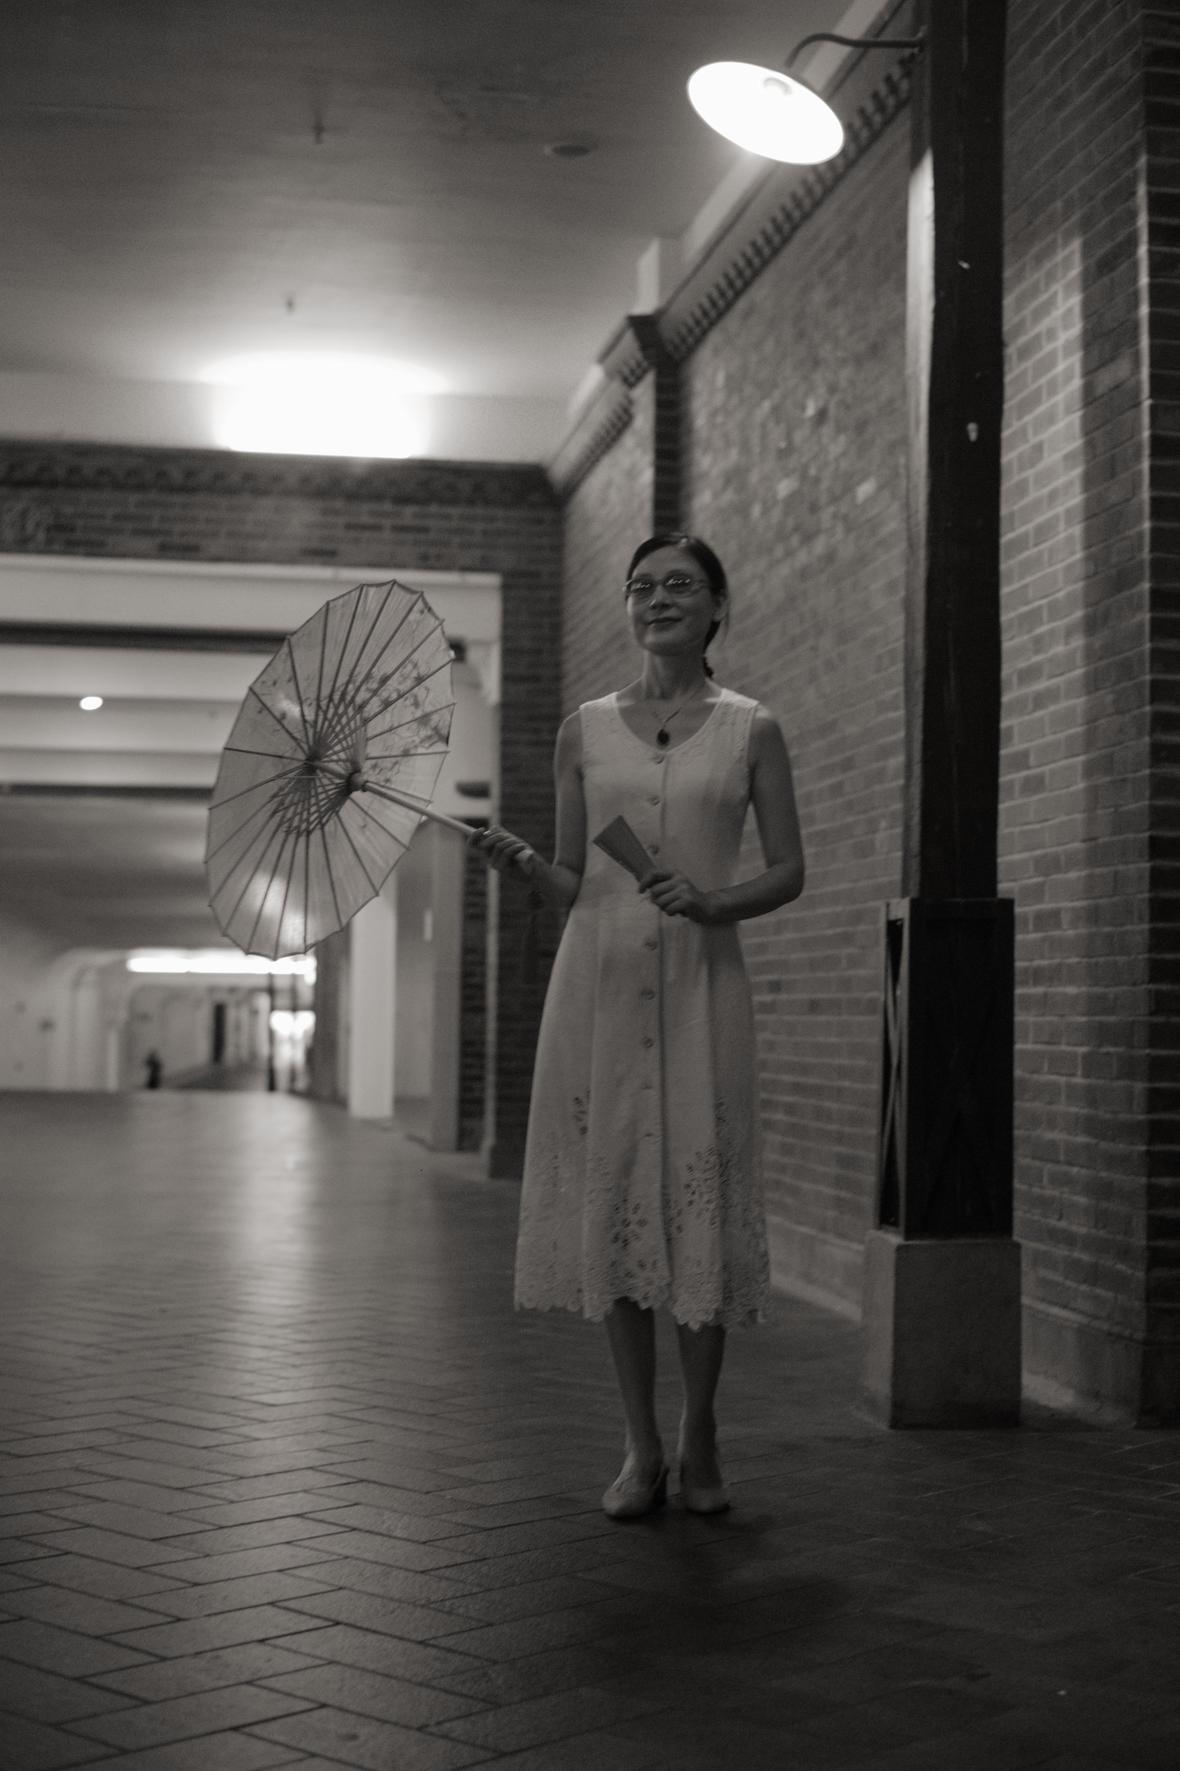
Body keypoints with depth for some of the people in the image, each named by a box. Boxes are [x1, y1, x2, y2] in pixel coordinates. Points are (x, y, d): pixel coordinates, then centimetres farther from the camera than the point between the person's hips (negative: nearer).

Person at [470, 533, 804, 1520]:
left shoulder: (751, 731, 6)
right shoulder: (585, 731, 11)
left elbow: (789, 871, 7)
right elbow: (572, 884, 13)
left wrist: (713, 902, -11)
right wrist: (520, 863, -7)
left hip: (702, 983, -2)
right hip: (601, 976, 2)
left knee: (702, 1200, -3)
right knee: (612, 1200, 1)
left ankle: (700, 1441, 17)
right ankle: (642, 1449, 14)